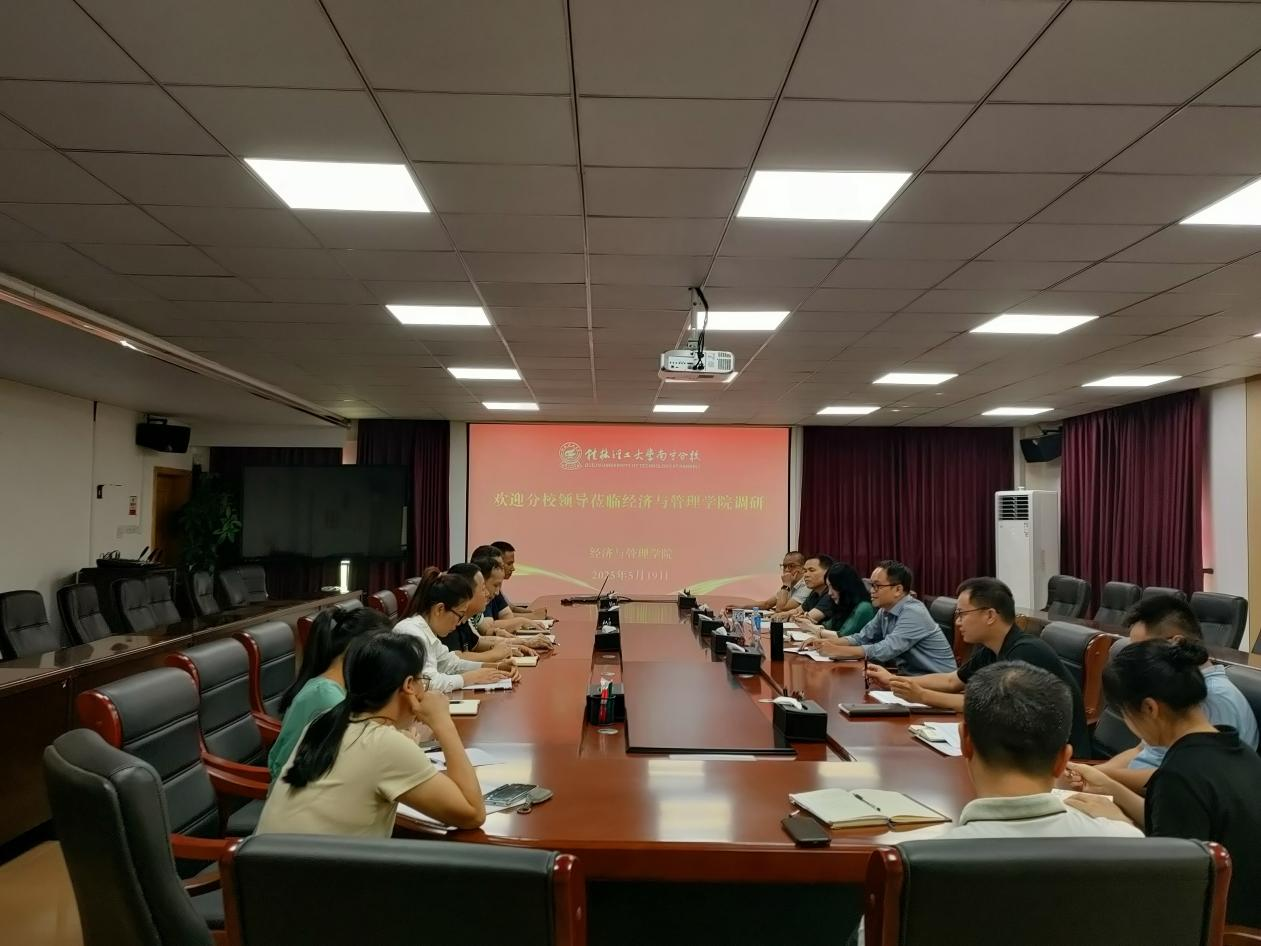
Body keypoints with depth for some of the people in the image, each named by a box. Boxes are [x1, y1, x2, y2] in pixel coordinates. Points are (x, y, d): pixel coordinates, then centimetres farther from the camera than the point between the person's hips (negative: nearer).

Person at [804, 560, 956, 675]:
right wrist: (826, 643, -6)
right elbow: (862, 638, 10)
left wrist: (838, 650, -26)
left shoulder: (913, 613, -21)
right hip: (909, 675, 7)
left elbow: (886, 650, -29)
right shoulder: (885, 611, 5)